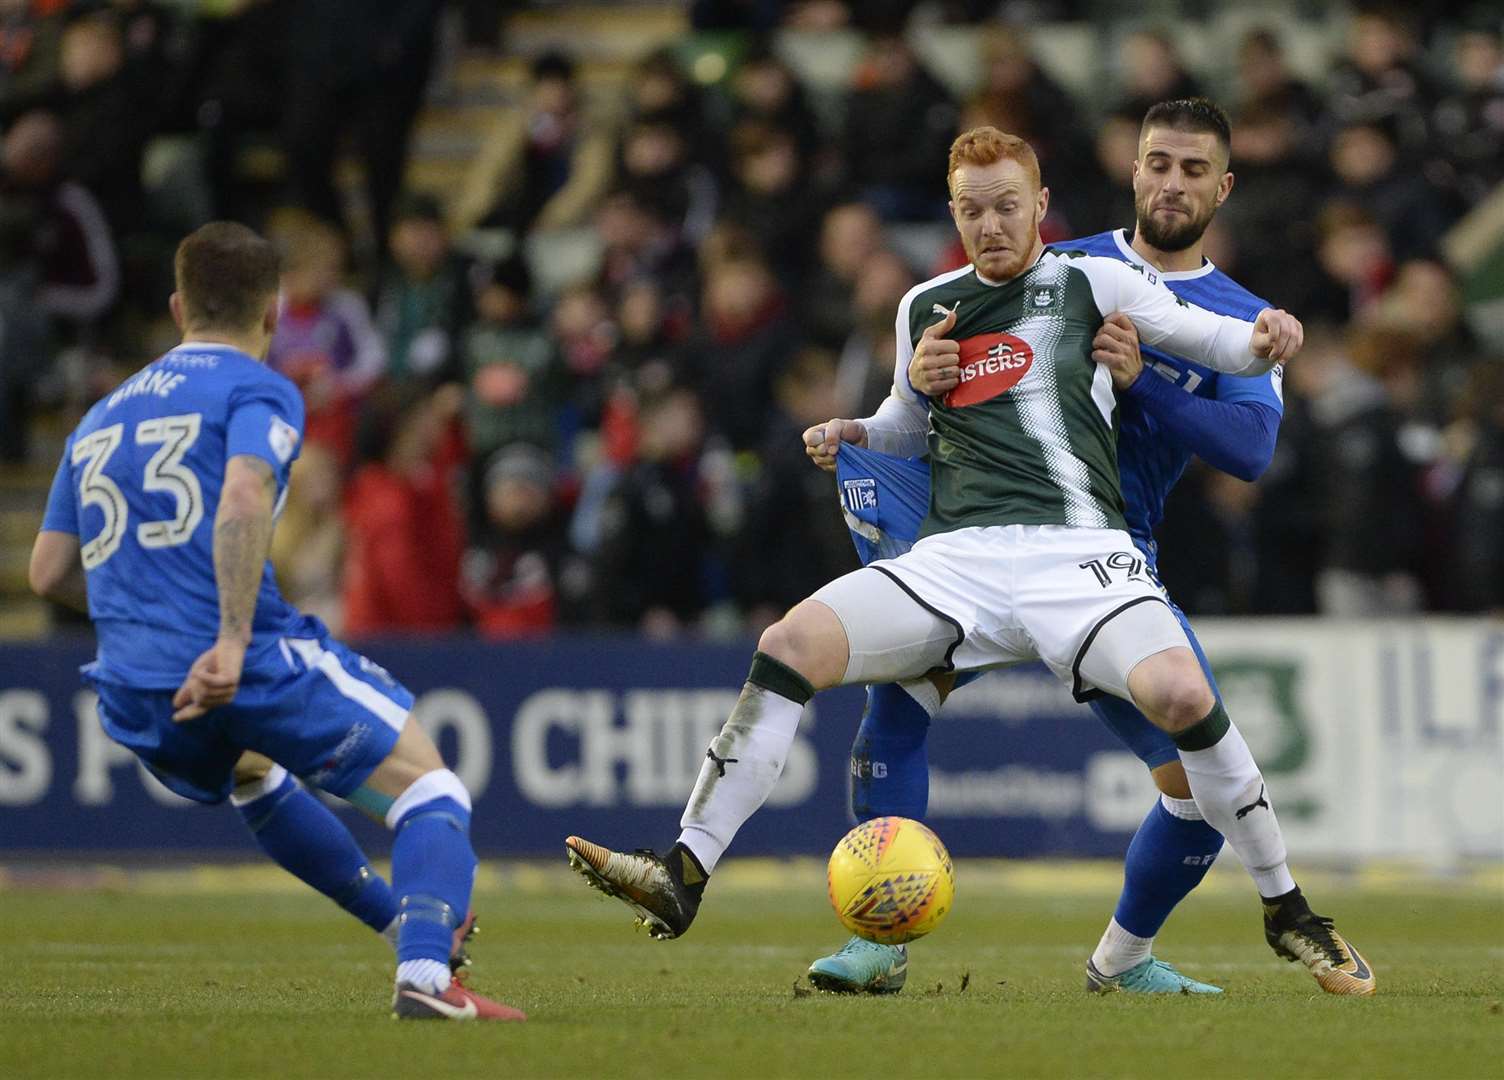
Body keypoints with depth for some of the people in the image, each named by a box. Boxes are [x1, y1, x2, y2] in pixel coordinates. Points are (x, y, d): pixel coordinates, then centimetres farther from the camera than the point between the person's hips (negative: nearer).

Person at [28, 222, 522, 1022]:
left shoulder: (100, 419, 22)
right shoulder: (258, 391, 2)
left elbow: (50, 573, 20)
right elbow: (243, 499, -19)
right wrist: (233, 640, -26)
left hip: (138, 708, 7)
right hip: (246, 672, -7)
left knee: (251, 767, 38)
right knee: (427, 789, 4)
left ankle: (401, 915, 45)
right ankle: (424, 971, -18)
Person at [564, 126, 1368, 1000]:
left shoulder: (1090, 282, 9)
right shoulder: (927, 307, 21)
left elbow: (1215, 339, 8)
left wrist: (1261, 339, -15)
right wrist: (851, 433, 14)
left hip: (1078, 550, -4)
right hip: (957, 558, 4)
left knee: (1180, 694, -31)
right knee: (791, 644, -19)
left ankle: (1287, 911, -12)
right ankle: (684, 878, -17)